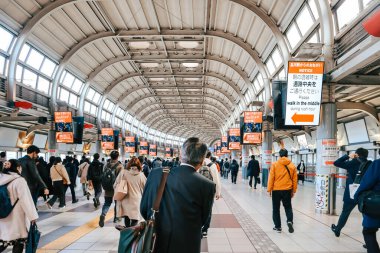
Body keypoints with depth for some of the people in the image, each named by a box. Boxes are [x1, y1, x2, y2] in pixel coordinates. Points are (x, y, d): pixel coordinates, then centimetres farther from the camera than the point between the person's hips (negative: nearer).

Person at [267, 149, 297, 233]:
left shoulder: (274, 164, -6)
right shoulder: (292, 166, 2)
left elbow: (271, 178, -7)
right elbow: (294, 180, 6)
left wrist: (269, 189, 1)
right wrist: (294, 190, 15)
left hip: (276, 190, -2)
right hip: (287, 190, 2)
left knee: (276, 208, 10)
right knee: (288, 207, 17)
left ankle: (278, 227, 13)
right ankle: (289, 221, -5)